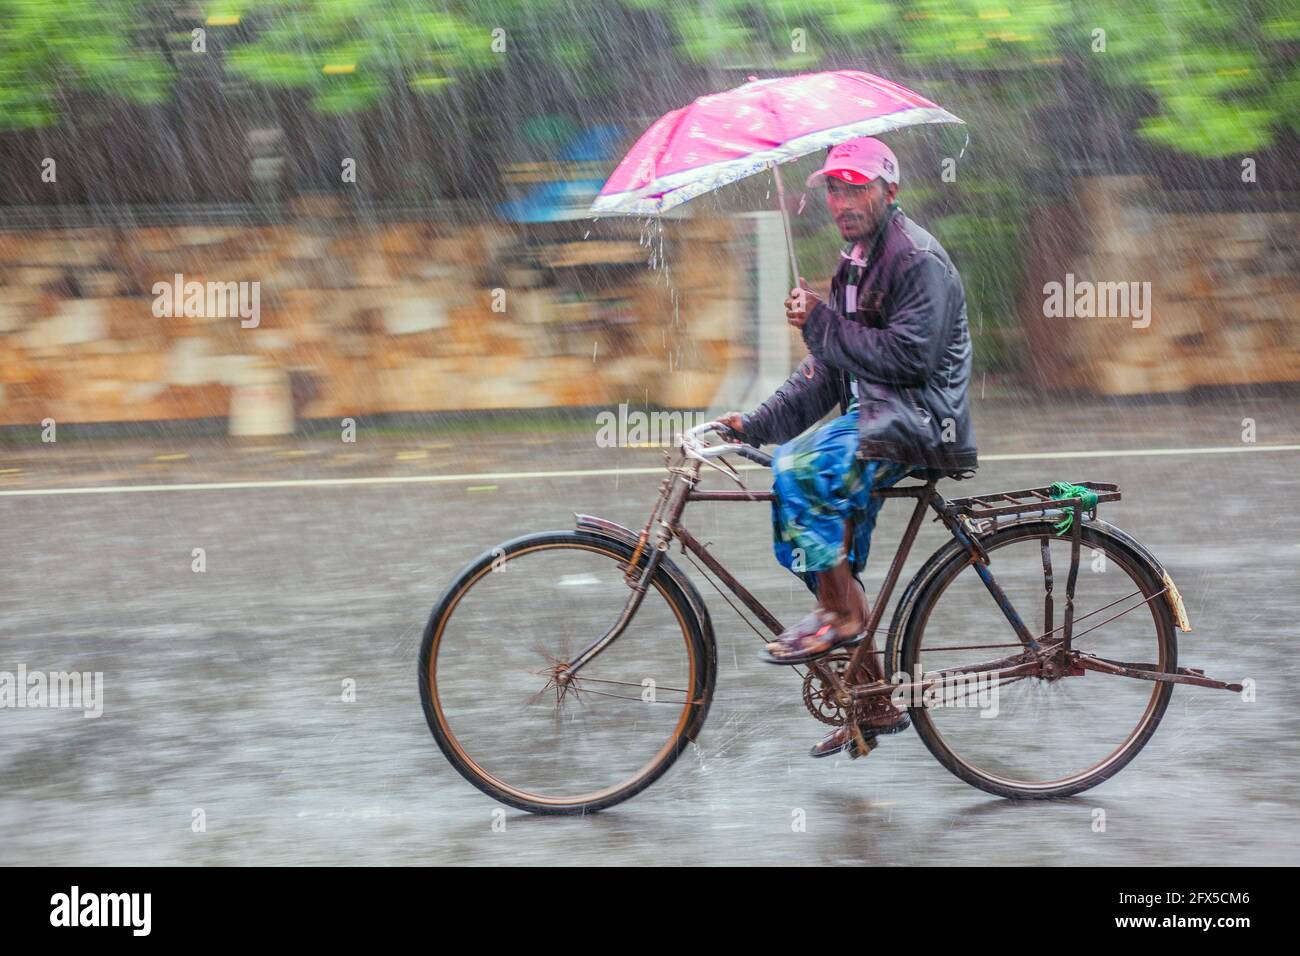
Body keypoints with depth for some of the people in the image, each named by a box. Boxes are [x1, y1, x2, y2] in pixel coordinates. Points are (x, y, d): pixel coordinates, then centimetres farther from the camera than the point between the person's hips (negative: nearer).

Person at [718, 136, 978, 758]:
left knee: (800, 469, -29)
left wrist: (822, 324, -17)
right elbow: (827, 371, 17)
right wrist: (757, 424, 8)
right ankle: (874, 703, 16)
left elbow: (906, 356, -23)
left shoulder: (917, 259, -13)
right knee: (801, 543, 7)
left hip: (919, 422, -10)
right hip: (873, 416, 10)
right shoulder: (856, 263, 17)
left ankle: (839, 615, -14)